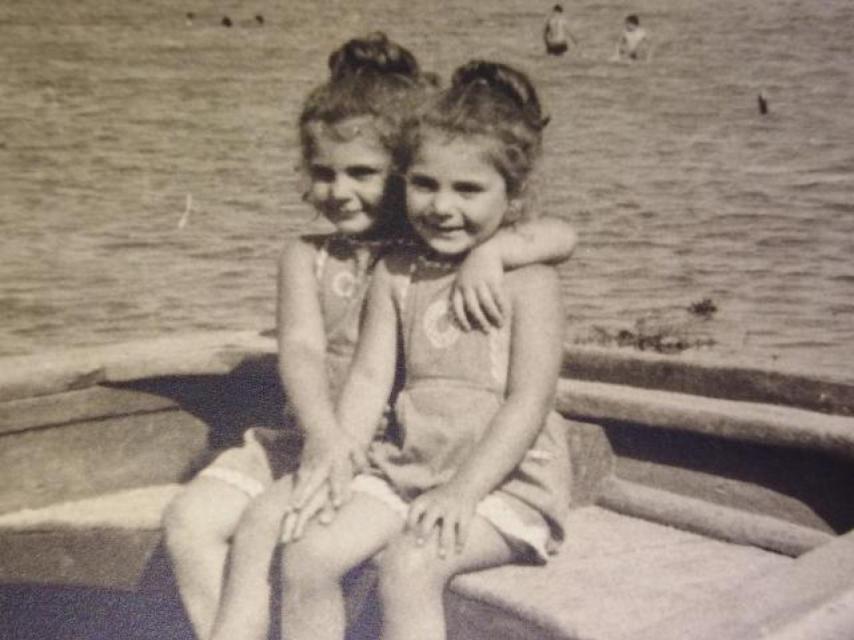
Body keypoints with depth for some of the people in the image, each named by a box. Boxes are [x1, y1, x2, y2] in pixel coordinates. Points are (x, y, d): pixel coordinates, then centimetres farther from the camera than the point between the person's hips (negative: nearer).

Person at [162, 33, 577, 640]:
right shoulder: (306, 257, 5)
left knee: (263, 526, -22)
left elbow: (562, 235, -14)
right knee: (189, 518, -10)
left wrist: (492, 248, -35)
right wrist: (323, 433, -30)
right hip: (312, 435, 5)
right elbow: (302, 349, -11)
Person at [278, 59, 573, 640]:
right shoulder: (396, 273, 8)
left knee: (410, 564, -28)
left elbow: (529, 402, -13)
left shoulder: (528, 281, -7)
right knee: (306, 555, -13)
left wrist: (462, 490, -20)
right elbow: (370, 376, 5)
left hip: (503, 479, -5)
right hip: (408, 468, 5)